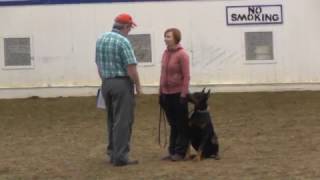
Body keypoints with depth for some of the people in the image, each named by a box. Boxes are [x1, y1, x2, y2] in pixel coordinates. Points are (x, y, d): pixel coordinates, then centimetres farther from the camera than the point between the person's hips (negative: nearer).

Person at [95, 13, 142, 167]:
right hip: (122, 83, -8)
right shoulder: (123, 41, -15)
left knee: (112, 119, 16)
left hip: (106, 83, 8)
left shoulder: (100, 39, 8)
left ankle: (112, 152, 20)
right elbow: (131, 68, -17)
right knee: (123, 120, -4)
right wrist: (138, 86, -6)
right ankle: (120, 157, -4)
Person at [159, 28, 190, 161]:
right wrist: (161, 92, 13)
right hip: (166, 93, 7)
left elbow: (186, 76, -13)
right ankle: (172, 151, 19)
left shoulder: (182, 54, -12)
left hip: (178, 93, -7)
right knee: (173, 124, 13)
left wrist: (183, 95, -16)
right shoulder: (165, 53, 8)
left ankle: (180, 152, 8)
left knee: (181, 124, 3)